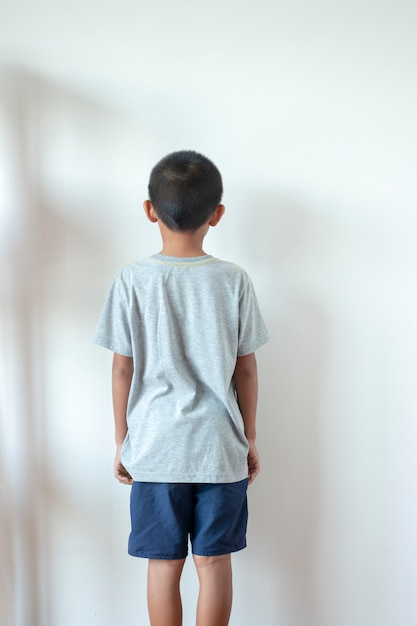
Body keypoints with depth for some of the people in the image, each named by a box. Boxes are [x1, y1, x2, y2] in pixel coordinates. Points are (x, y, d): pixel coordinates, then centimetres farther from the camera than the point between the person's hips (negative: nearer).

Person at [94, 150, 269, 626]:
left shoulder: (132, 281, -7)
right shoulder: (234, 280, -5)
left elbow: (123, 369, -3)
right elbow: (245, 368, 0)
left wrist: (121, 441, 8)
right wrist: (250, 437, 12)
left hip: (154, 448, 0)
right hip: (220, 448, 1)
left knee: (163, 564, 11)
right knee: (214, 560, 11)